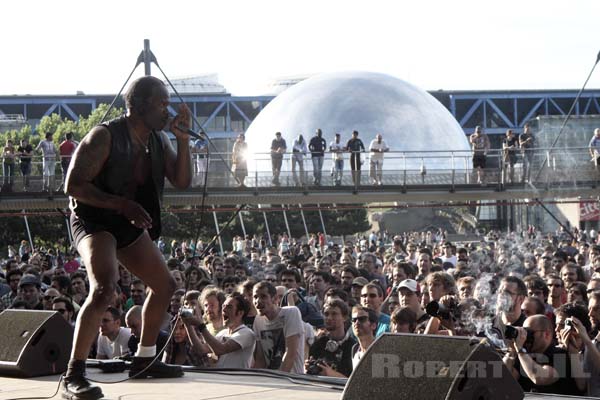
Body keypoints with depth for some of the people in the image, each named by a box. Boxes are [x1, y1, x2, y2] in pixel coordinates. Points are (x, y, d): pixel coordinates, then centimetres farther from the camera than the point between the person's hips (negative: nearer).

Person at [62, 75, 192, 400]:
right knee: (104, 288, -30)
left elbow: (182, 181, 3)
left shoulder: (158, 140, 4)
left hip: (130, 225, 9)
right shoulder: (105, 136, -20)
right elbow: (73, 185, -22)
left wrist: (183, 140, -11)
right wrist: (122, 204, -31)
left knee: (164, 286, 16)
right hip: (94, 220, -9)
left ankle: (144, 361, 32)